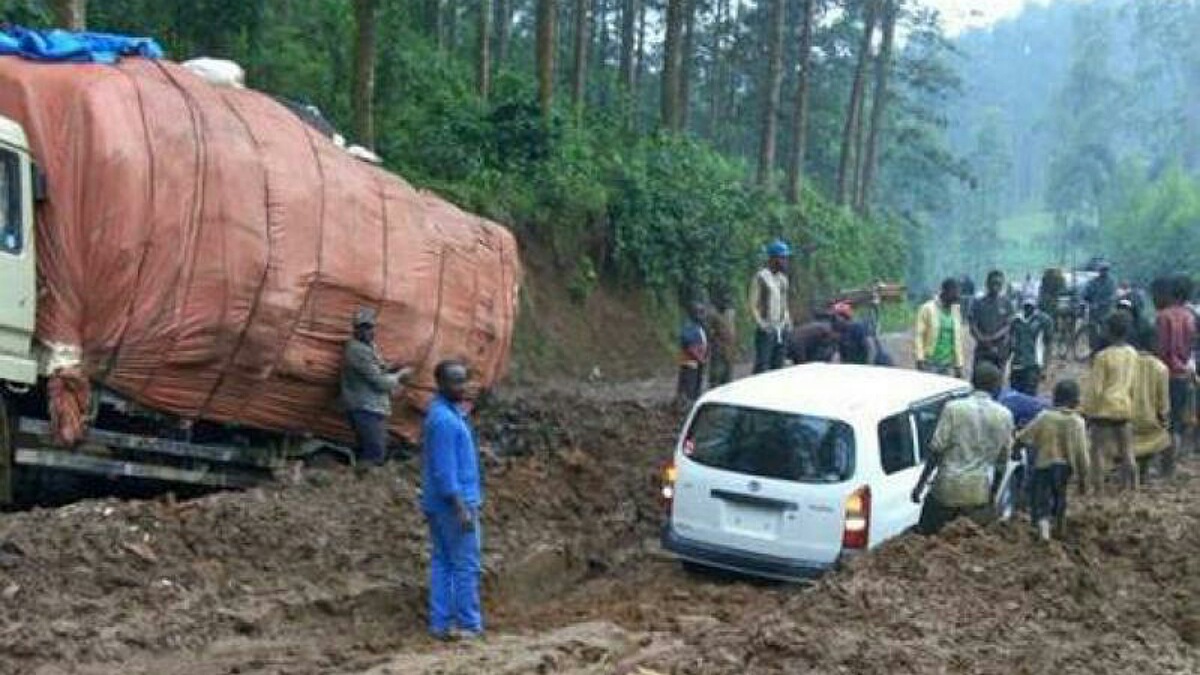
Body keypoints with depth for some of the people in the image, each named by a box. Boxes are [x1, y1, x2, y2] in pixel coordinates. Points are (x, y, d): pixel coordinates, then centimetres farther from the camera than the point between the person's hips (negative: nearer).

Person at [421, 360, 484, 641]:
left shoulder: (446, 413, 13)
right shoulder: (445, 420, -19)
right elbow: (444, 469, -22)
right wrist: (462, 509, -23)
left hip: (438, 504, 10)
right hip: (454, 502, -10)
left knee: (442, 563, 10)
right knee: (466, 565, -2)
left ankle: (441, 623, 14)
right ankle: (468, 624, 4)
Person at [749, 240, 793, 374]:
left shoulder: (782, 278, 15)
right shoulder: (761, 277, -7)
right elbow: (753, 306, -8)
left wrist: (787, 321, 10)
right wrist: (762, 324, -18)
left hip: (781, 331, 7)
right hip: (766, 331, -7)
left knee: (777, 367, 9)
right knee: (762, 367, -10)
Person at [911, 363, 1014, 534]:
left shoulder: (953, 408, -6)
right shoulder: (1005, 416, 3)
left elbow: (936, 450, -8)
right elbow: (1002, 461, 8)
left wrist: (921, 484, -1)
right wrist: (993, 494, 19)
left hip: (947, 488, -2)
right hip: (979, 492, 2)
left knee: (925, 536, 9)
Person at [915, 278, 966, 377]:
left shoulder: (955, 311, 10)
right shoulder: (928, 308, -5)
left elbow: (958, 339, 14)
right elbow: (919, 335, -7)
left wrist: (958, 365, 11)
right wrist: (920, 360, -14)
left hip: (947, 365, 5)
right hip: (930, 364, -4)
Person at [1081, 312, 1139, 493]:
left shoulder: (1103, 356, -16)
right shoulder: (1133, 354, 2)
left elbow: (1094, 388, -13)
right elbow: (1134, 384, 11)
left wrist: (1087, 411, -4)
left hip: (1104, 409, -6)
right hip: (1125, 408, 6)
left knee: (1100, 451, 2)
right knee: (1127, 450, 13)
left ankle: (1098, 488, 4)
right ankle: (1131, 485, 18)